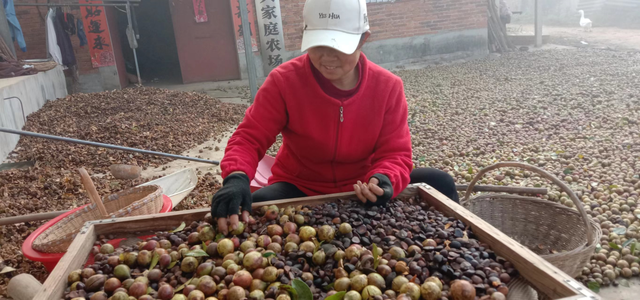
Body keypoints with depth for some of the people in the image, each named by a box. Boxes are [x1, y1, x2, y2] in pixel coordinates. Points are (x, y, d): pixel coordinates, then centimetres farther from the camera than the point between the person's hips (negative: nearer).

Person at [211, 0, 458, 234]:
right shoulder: (284, 80, -15)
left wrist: (383, 181, -35)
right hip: (300, 191, -1)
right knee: (252, 209, -32)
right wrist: (236, 178, -37)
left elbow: (396, 154, -11)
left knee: (438, 184, -18)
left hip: (363, 192, 2)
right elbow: (249, 138, -14)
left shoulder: (388, 86, -11)